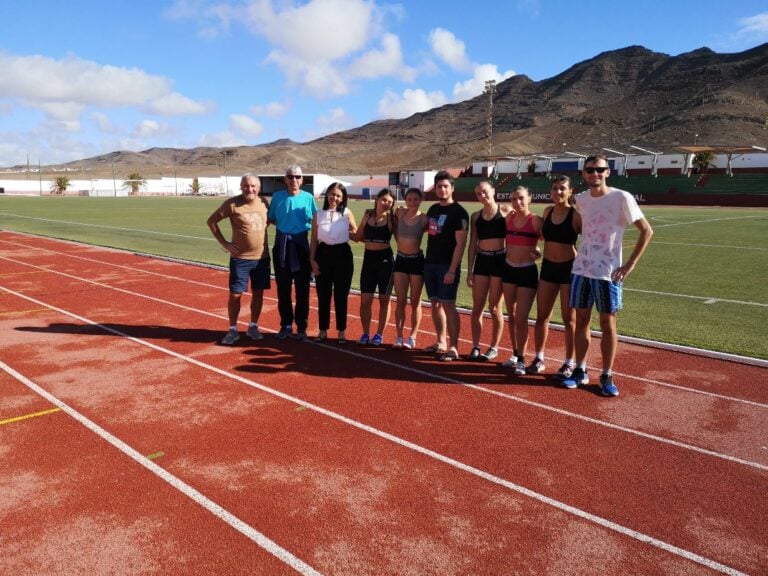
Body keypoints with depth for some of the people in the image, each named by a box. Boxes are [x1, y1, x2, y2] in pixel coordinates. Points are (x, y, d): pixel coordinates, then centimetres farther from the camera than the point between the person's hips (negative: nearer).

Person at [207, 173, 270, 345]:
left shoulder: (264, 203, 2)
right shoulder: (232, 204, -9)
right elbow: (211, 221, -3)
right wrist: (224, 243, -6)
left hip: (262, 257, 4)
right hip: (240, 258, -3)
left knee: (258, 293, 10)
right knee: (235, 294, -1)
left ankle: (253, 326, 26)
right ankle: (233, 330, 14)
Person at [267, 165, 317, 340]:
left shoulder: (308, 198, 0)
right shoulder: (277, 197, 3)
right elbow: (271, 219, 9)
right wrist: (285, 225, -3)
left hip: (301, 244, -1)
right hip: (281, 244, 1)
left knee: (302, 289, 3)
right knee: (283, 288, 7)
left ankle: (301, 327, 14)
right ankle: (286, 325, 19)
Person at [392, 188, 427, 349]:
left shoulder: (424, 218, -8)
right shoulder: (400, 213, 0)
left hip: (417, 261, -2)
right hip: (401, 260, 2)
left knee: (415, 302, 5)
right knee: (401, 301, 3)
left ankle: (412, 337, 14)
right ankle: (399, 337, 10)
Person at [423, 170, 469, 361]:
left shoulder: (458, 212, -9)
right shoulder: (433, 209, 13)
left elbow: (460, 243, -15)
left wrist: (452, 270, -19)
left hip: (447, 266, -7)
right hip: (430, 263, 7)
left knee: (448, 305, -7)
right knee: (435, 304, 11)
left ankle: (453, 347, -1)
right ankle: (441, 342, 21)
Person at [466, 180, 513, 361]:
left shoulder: (506, 210, 0)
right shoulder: (475, 216, 10)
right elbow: (472, 244, 10)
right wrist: (469, 271, 6)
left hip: (500, 259, -3)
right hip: (481, 260, 4)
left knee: (494, 307, 2)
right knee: (477, 307, 3)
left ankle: (494, 347, 16)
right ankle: (475, 346, 13)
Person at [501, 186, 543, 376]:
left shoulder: (536, 220, -11)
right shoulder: (509, 219, 4)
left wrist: (538, 252, -18)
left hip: (528, 271, -5)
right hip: (509, 269, 5)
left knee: (521, 318, -6)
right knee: (511, 315, 12)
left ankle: (521, 360, 7)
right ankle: (515, 354, 26)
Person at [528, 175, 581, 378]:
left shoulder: (576, 215, -11)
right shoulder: (547, 211, 5)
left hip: (569, 268, -5)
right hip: (548, 267, 5)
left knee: (569, 319, 5)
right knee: (542, 315, 8)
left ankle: (569, 363, 17)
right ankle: (539, 358, 20)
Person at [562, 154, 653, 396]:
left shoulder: (622, 198, -9)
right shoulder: (580, 199, 5)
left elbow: (646, 231, -5)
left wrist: (630, 264, -10)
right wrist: (581, 253, 10)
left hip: (608, 273, -4)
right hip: (580, 269, 4)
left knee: (608, 324, 3)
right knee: (581, 320, 9)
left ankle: (607, 376, 14)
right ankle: (580, 371, 20)